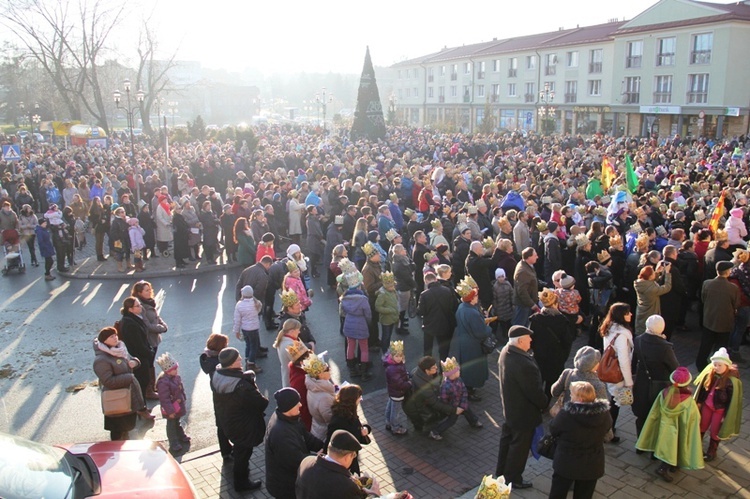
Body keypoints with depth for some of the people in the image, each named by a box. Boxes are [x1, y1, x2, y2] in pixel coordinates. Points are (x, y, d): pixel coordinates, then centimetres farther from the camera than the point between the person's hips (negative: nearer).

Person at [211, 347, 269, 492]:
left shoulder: (216, 377, -15)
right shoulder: (242, 386, -38)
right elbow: (262, 403, -27)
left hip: (226, 421, 8)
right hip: (243, 426, -8)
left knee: (239, 449, 32)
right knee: (244, 452, 17)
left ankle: (239, 471, 57)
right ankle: (241, 482, 38)